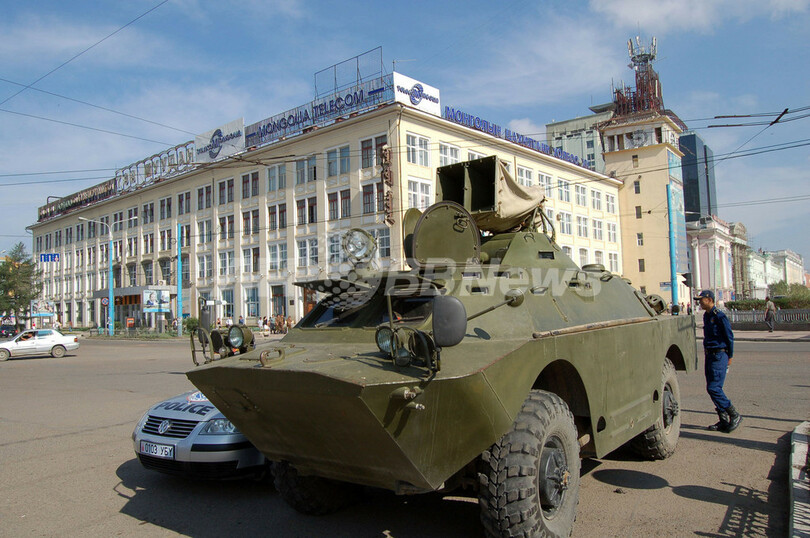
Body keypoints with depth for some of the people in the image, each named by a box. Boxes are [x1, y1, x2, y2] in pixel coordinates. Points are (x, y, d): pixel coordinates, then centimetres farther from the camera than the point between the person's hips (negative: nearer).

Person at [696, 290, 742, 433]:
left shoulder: (719, 316, -13)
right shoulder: (706, 316, 13)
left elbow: (730, 337, -10)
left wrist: (729, 357, -6)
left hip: (719, 356, -9)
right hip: (709, 355, 9)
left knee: (714, 388, -12)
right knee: (712, 388, 9)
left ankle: (734, 416, 1)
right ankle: (724, 421, 17)